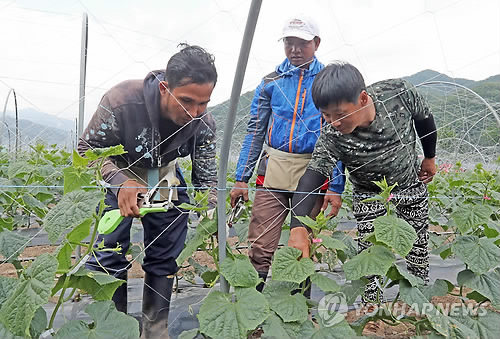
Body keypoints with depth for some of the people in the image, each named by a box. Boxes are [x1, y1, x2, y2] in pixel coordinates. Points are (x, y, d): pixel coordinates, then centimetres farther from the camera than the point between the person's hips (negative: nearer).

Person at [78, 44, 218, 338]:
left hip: (165, 177, 2)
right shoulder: (121, 100, -34)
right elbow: (87, 148, -21)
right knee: (110, 257, -3)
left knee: (164, 258, 5)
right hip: (118, 175, -2)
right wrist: (120, 182, -38)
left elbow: (207, 177, -15)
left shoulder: (204, 124, -25)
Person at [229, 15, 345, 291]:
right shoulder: (271, 82, 8)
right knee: (261, 247, -2)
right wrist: (241, 178, 3)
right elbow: (255, 132, 9)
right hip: (273, 169, 1)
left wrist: (336, 187, -5)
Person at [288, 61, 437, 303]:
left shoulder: (399, 92, -29)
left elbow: (424, 118, -7)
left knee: (418, 251, 16)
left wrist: (430, 157, 5)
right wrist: (298, 228, -58)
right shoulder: (333, 138, -34)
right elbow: (311, 177, -43)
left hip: (413, 186, 2)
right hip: (370, 196, -2)